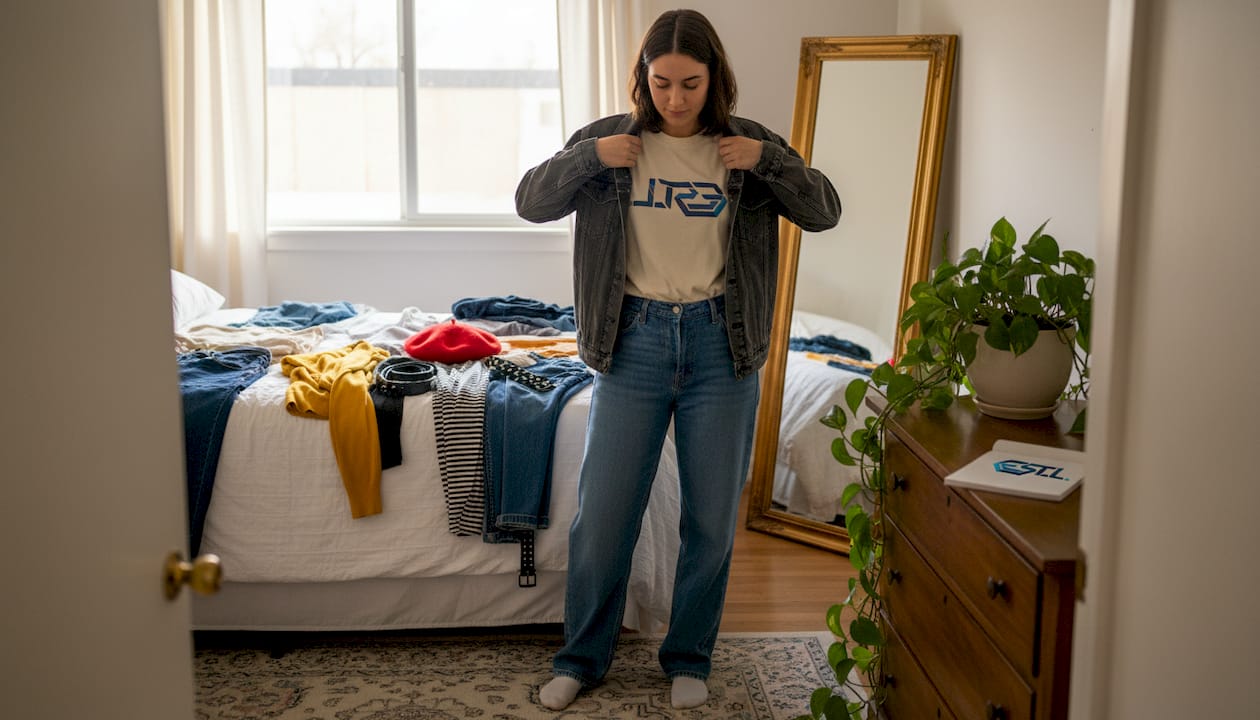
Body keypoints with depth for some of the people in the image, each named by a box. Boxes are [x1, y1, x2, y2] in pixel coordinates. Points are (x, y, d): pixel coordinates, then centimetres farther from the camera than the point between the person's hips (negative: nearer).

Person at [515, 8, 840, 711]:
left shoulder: (746, 144, 1)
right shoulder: (613, 139, 0)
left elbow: (825, 212, 1)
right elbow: (530, 203, -1)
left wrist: (768, 159, -13)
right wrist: (589, 156, -16)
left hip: (720, 347, 1)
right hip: (634, 343, 0)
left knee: (712, 520, 9)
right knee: (603, 514, 5)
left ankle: (689, 659, 28)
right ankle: (582, 657, 24)